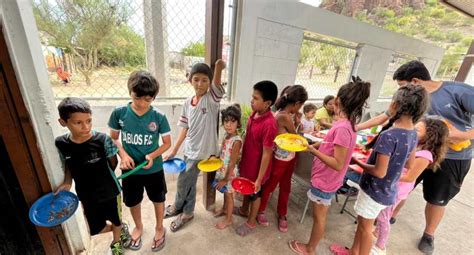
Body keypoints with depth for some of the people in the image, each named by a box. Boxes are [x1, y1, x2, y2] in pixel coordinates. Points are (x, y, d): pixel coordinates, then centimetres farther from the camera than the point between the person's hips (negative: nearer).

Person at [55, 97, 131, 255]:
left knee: (116, 222, 22)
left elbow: (113, 163, -9)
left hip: (109, 192, -3)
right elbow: (67, 165, 5)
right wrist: (67, 182, -8)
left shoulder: (102, 139, -25)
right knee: (96, 229, 19)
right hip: (86, 196, 3)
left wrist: (102, 178, -4)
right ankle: (121, 229, 52)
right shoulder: (60, 143, -13)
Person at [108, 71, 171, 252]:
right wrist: (123, 155, -16)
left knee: (158, 200, 18)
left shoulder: (159, 117, -17)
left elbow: (167, 143, -8)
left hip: (154, 169, -1)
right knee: (133, 201, 23)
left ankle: (159, 228, 46)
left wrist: (152, 156, -24)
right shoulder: (119, 113, -12)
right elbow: (113, 138, 1)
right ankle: (138, 227, 53)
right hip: (130, 169, 2)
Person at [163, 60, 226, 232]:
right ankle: (186, 212, 46)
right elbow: (185, 129, 4)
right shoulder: (187, 103, -1)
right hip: (189, 149, 6)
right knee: (189, 181, 22)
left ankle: (178, 207, 40)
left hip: (202, 150, -5)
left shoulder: (212, 98, -16)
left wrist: (219, 65, -17)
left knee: (183, 181, 8)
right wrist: (174, 150, 5)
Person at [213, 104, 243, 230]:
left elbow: (232, 163, -24)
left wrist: (225, 179, -18)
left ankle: (228, 219, 36)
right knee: (225, 192, 27)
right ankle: (224, 209, 52)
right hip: (222, 169, 7)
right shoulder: (226, 136, -5)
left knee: (229, 194, 14)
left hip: (229, 172, -7)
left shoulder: (236, 141, -28)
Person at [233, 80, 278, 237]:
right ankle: (244, 210, 55)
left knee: (255, 194, 16)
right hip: (247, 163, 8)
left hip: (257, 168, -7)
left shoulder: (269, 124, -31)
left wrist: (259, 179, -18)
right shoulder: (255, 114, -5)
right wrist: (242, 160, 16)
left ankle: (251, 222, 42)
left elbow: (267, 155, -25)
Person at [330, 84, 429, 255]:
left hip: (375, 190, -8)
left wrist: (358, 162, -13)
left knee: (365, 227, 15)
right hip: (388, 189, 8)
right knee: (361, 222, 25)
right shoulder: (413, 134, -2)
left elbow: (379, 172, -26)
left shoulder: (388, 136, -29)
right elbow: (409, 165, 9)